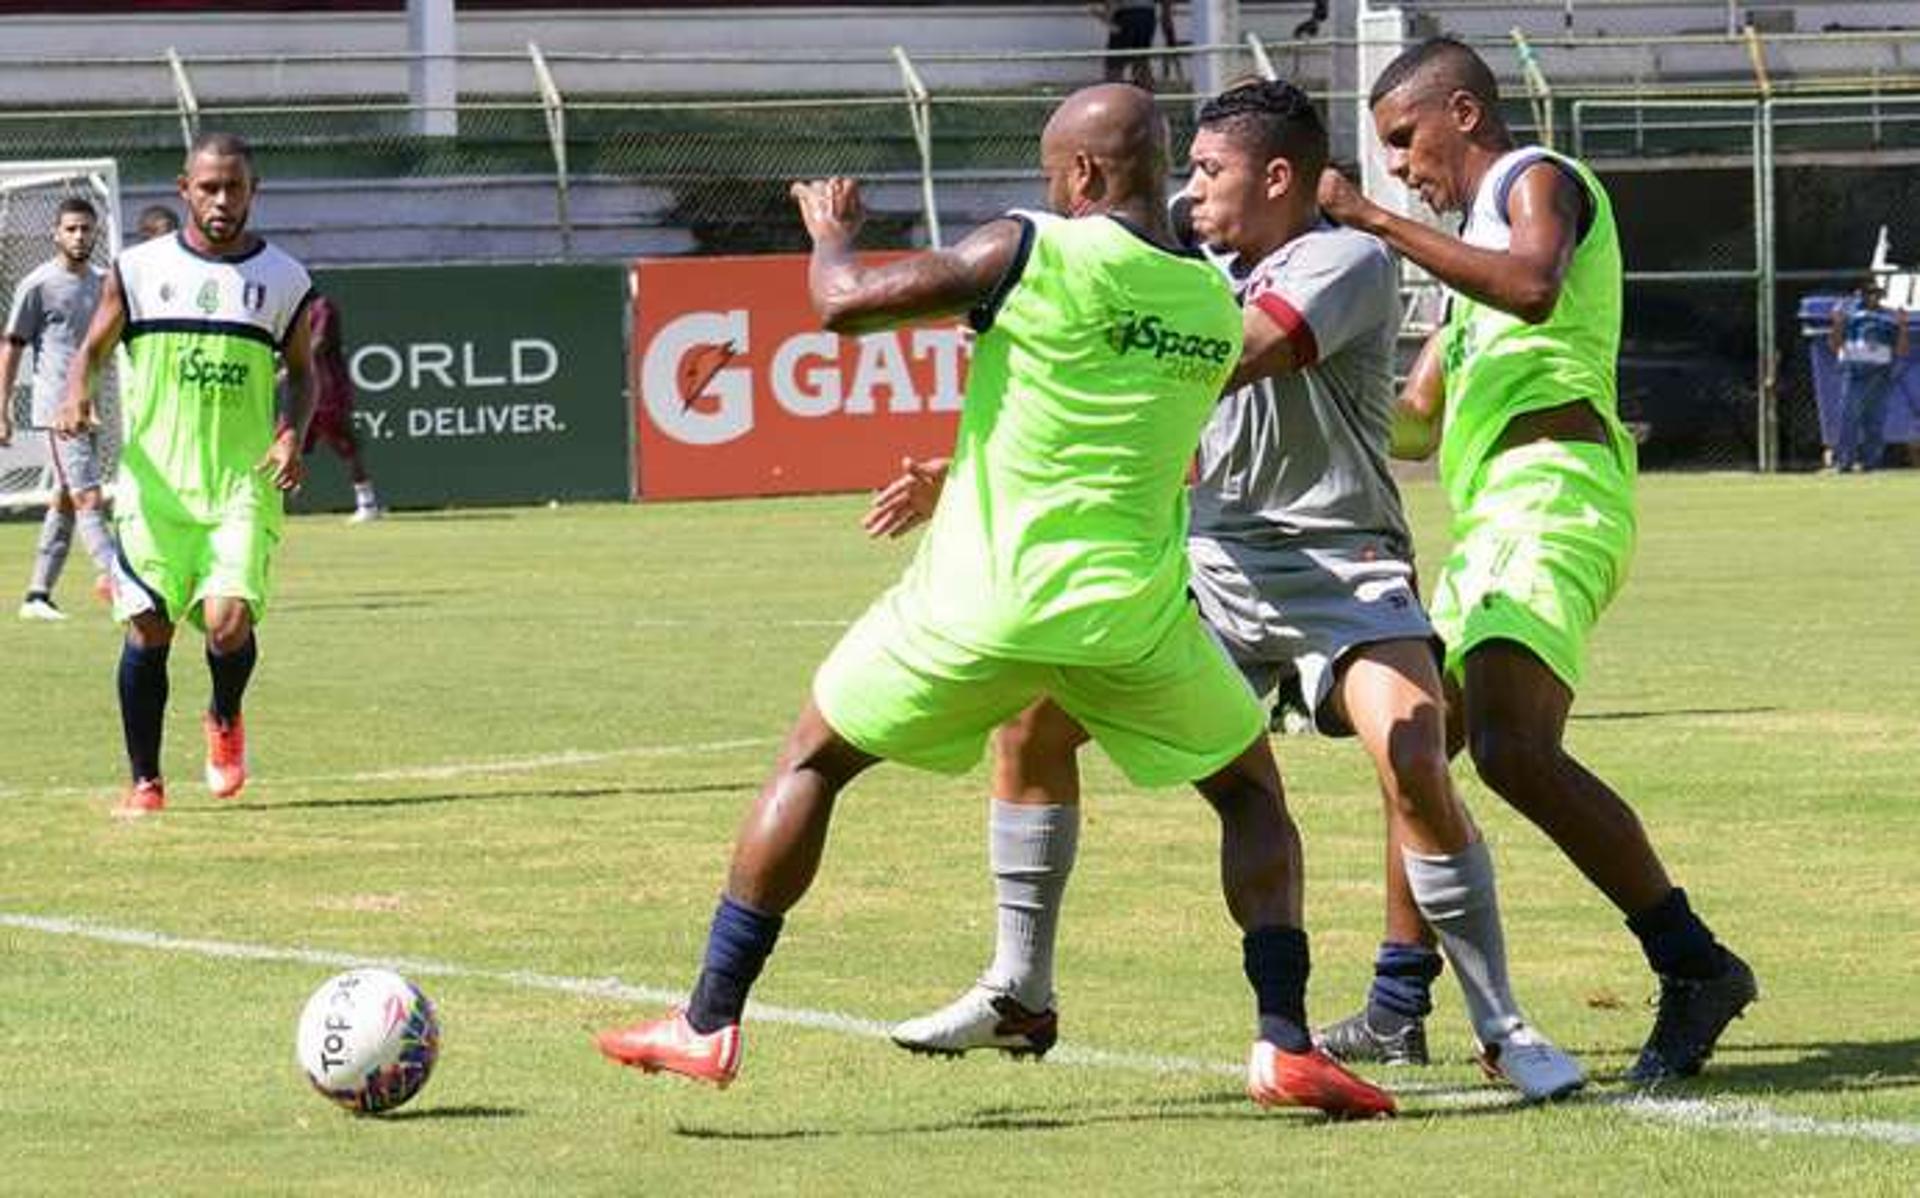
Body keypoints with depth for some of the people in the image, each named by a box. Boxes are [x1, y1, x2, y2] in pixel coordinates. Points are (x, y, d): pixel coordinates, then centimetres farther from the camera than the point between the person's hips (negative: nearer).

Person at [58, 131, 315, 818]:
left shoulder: (284, 279, 4)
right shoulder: (138, 271, 3)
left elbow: (301, 373, 16)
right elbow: (93, 350, 11)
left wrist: (291, 435, -3)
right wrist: (77, 394, -12)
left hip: (243, 484, 0)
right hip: (153, 479, 1)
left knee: (228, 623, -16)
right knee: (147, 628, -3)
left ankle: (225, 721, 17)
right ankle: (145, 780, 12)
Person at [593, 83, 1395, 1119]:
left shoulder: (1034, 253, -9)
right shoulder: (1217, 309, 8)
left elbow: (844, 303, -8)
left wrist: (832, 233, 13)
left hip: (980, 604, -2)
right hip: (1133, 613, 2)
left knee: (811, 761, 17)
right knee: (1251, 790, 22)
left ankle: (707, 1024, 15)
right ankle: (1284, 1045, 6)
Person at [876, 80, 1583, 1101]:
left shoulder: (1348, 262, -10)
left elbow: (1223, 365, -24)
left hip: (1340, 568, -7)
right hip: (1213, 566, 7)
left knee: (1414, 765, -28)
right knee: (1032, 717, 1)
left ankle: (1501, 1028, -14)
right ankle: (1020, 997, 13)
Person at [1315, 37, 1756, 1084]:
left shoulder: (1538, 181, 0)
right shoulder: (1481, 229, 30)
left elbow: (1534, 287, -25)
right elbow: (1415, 422, 35)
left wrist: (1374, 219, -24)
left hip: (1552, 493, -11)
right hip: (1500, 516, 11)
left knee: (1512, 750, -25)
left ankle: (1695, 967, -26)